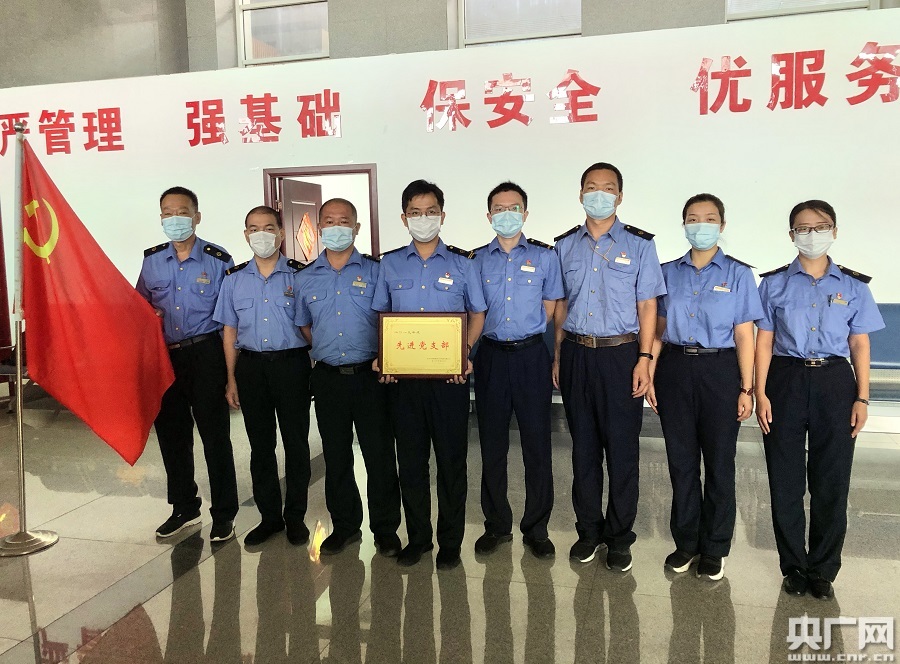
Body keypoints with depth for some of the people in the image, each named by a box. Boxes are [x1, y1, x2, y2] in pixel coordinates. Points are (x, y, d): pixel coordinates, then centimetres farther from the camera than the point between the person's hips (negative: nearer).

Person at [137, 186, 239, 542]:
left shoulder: (218, 259, -3)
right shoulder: (151, 260, 8)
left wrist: (228, 365, -4)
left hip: (205, 355, -4)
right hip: (163, 356, 5)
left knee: (215, 435, 0)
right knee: (171, 434, 12)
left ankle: (223, 514, 14)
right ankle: (184, 508, 29)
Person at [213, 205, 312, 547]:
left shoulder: (300, 275, -1)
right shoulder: (234, 279, 8)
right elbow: (229, 331, 11)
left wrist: (317, 372, -7)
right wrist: (231, 379, 7)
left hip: (292, 364, -3)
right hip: (251, 366, 3)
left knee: (296, 442, 4)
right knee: (260, 444, 10)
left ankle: (295, 516, 19)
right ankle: (269, 515, 24)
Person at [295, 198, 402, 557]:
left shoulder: (374, 271, 1)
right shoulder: (305, 279, 9)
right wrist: (329, 352, 6)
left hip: (370, 376, -2)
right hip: (327, 377, 3)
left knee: (380, 455, 3)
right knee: (336, 457, 12)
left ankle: (386, 529, 19)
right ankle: (344, 526, 28)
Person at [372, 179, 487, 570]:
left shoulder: (461, 263, 3)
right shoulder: (390, 264, 8)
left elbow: (477, 314, 7)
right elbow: (380, 317, 13)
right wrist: (382, 358, -4)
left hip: (449, 376, -2)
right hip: (403, 375, 2)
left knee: (451, 459, 6)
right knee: (410, 458, 10)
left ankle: (450, 542, 21)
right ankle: (417, 537, 27)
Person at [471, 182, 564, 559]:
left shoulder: (544, 257, 4)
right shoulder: (477, 260, 8)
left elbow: (550, 308, 7)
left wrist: (528, 333, 1)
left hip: (531, 356, -1)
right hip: (491, 356, 2)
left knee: (537, 445, 3)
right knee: (492, 445, 9)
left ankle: (536, 529, 17)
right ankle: (496, 525, 24)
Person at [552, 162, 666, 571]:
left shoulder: (639, 245, 2)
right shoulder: (565, 246, 10)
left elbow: (647, 306, -1)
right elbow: (561, 305, 13)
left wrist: (644, 360, -9)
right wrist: (558, 356, 7)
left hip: (620, 355, -3)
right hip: (576, 355, 3)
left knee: (621, 449, 3)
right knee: (583, 446, 10)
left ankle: (619, 538, 18)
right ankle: (589, 530, 25)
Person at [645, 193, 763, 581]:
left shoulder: (737, 274, 0)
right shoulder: (668, 273, 7)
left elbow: (744, 336, -3)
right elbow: (659, 330, 7)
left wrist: (746, 388, -5)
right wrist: (650, 377, 1)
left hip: (719, 371, -2)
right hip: (675, 370, 2)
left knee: (718, 462, 7)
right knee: (681, 460, 10)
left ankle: (714, 549, 23)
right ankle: (686, 542, 26)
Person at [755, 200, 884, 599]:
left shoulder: (853, 286, 7)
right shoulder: (774, 284, 4)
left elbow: (860, 345, 6)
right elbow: (764, 341, 1)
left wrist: (862, 398, 0)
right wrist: (761, 393, -6)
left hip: (834, 383, 1)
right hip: (785, 381, 0)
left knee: (831, 483, 6)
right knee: (785, 483, 5)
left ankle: (823, 571, 21)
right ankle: (794, 567, 22)